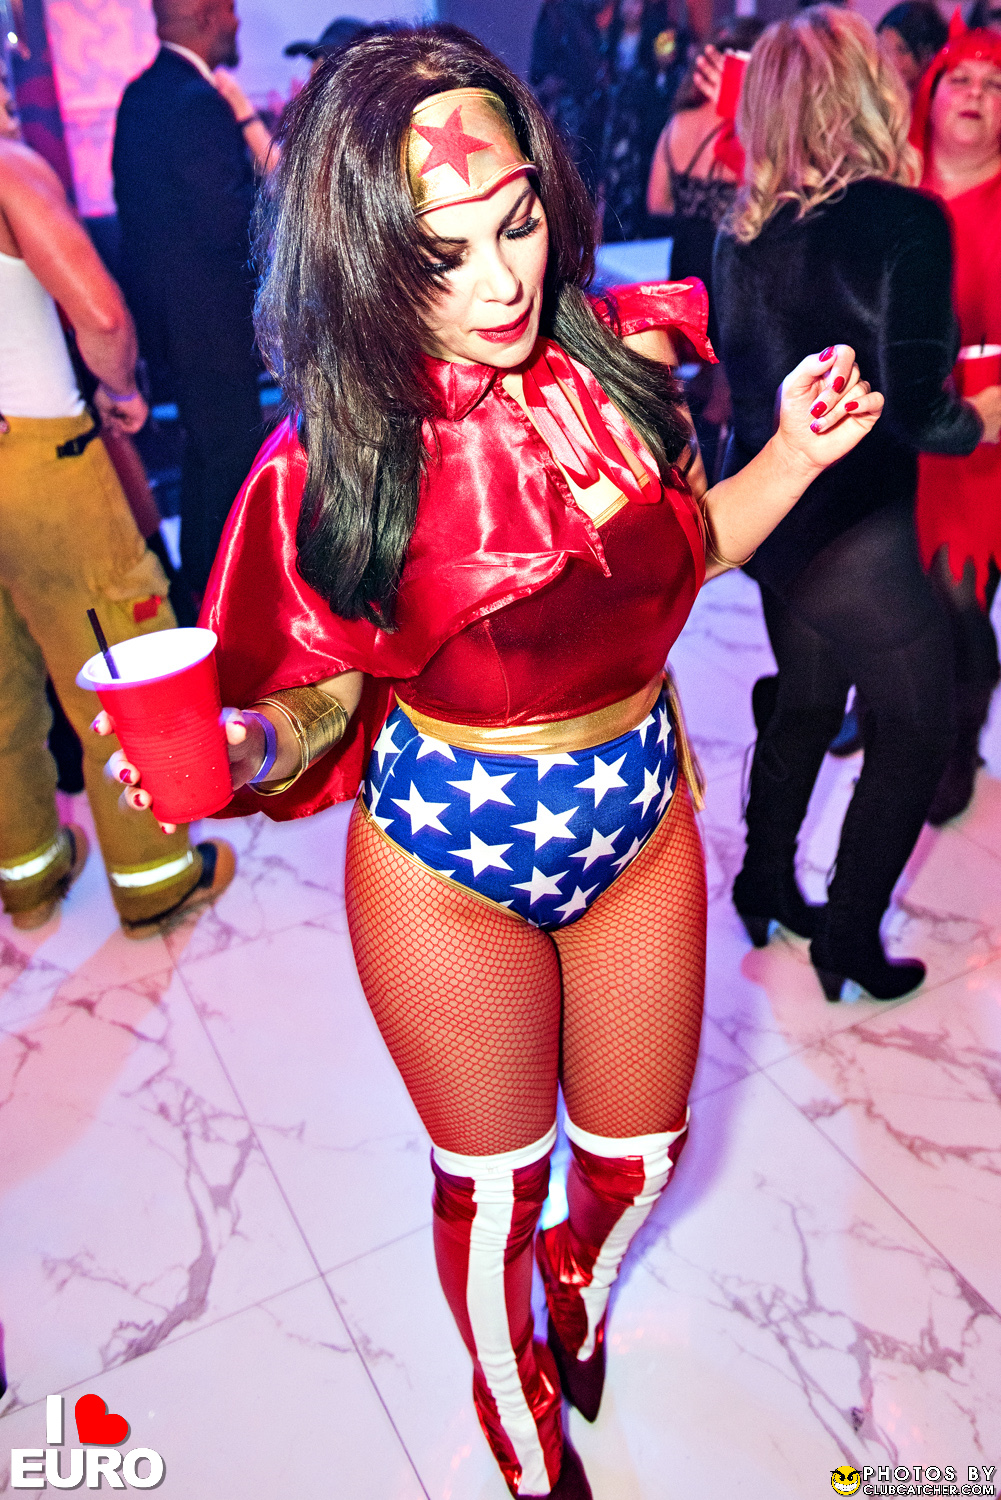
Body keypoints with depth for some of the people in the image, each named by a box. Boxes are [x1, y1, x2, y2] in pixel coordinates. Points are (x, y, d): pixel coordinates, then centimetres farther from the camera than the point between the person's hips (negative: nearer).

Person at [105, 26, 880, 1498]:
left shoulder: (624, 359, -8)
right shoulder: (332, 465, -19)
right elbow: (316, 709, -10)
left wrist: (794, 453, -6)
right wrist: (239, 752, -31)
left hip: (643, 821, 4)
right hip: (447, 862, -3)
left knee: (639, 1153, 23)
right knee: (493, 1185, 18)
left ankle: (581, 1282, 64)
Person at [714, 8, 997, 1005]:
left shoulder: (745, 227, 3)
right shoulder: (904, 220, -17)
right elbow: (909, 408, -20)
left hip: (768, 505, 7)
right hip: (852, 532, -7)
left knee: (806, 703, 25)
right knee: (916, 731, 12)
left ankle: (766, 886, 38)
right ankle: (850, 941, 22)